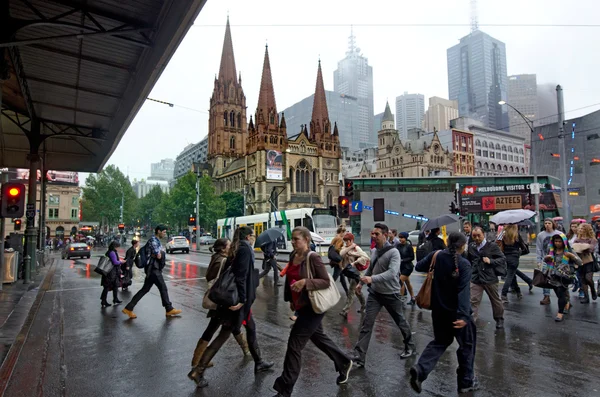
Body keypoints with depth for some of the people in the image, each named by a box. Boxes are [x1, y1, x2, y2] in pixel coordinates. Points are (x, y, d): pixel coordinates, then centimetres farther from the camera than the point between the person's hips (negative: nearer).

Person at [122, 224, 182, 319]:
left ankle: (129, 308, 14)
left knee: (145, 289, 11)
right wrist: (162, 252, 0)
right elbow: (159, 256, -21)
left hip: (153, 269, 10)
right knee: (163, 288, -1)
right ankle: (169, 309, 9)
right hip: (154, 269, -10)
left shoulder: (156, 240, 16)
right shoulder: (153, 240, -15)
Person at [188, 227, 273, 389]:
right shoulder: (245, 249, -16)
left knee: (251, 328, 20)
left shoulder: (237, 249, 11)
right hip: (238, 299, -10)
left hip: (233, 296, 10)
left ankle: (259, 362, 34)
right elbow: (241, 276, -25)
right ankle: (198, 371, 6)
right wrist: (242, 299, -26)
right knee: (224, 334, -1)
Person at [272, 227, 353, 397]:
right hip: (302, 305, 9)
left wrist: (305, 282, -31)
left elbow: (326, 281, -19)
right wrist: (291, 300, 19)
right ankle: (344, 363, 44)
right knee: (318, 338, 23)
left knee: (294, 344, -3)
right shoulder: (293, 256, 3)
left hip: (313, 306, -9)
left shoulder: (313, 257, -20)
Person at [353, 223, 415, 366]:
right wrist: (361, 282, 19)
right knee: (366, 323, -3)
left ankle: (410, 346, 42)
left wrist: (372, 278, -43)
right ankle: (359, 357, 0)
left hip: (391, 294, -5)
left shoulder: (393, 252, -19)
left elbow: (392, 273, -33)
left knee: (400, 322, 17)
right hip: (374, 293, 5)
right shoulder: (373, 251, 2)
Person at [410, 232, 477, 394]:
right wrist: (464, 315, -31)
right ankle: (466, 381, 27)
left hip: (438, 309, 5)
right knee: (467, 344, 17)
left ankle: (420, 370, 1)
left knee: (440, 341, 19)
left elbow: (418, 267, 9)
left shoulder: (436, 256, -5)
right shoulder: (464, 264, -17)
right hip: (456, 311, -5)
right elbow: (464, 291, -26)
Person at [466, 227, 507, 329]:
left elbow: (503, 259, -5)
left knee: (495, 300, 18)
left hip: (490, 278, -1)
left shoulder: (492, 245, -7)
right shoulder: (471, 246, 3)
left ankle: (499, 319, 40)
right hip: (475, 278, 2)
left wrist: (491, 261, -19)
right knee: (473, 301, -4)